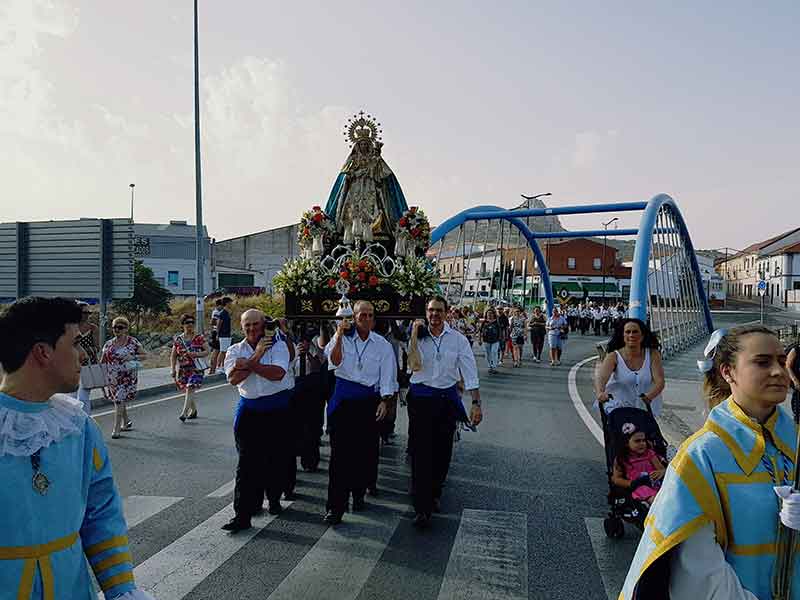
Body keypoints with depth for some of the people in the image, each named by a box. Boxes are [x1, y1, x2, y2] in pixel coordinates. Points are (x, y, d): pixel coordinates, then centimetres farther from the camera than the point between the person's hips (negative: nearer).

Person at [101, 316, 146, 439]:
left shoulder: (132, 341, -1)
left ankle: (116, 429, -5)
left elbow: (145, 355, 0)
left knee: (119, 401, -11)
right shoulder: (109, 344, 9)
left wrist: (133, 357, -17)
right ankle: (127, 422, 35)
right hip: (112, 378, 4)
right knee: (119, 401, 13)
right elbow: (102, 361, 12)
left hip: (127, 377, -4)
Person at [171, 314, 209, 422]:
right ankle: (193, 410, 31)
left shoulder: (199, 337, 0)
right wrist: (173, 369, 0)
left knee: (190, 389, -17)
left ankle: (184, 413, -18)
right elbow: (173, 356, 10)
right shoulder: (177, 339, 7)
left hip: (196, 369, -3)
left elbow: (207, 351, 0)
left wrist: (196, 354, -17)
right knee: (187, 391, 10)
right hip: (182, 369, 3)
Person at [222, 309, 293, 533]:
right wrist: (257, 355, -18)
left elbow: (278, 373, -20)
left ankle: (274, 499, 34)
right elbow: (233, 379, -13)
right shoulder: (235, 350, 4)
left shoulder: (278, 345, -3)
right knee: (246, 462, -3)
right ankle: (242, 515, 2)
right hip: (249, 410, 1)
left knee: (277, 459, 11)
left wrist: (248, 364, -17)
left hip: (277, 408, -1)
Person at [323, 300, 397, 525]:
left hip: (369, 400, 2)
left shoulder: (383, 345, 3)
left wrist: (384, 401, -6)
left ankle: (358, 494, 31)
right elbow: (335, 361, -14)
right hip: (343, 398, -1)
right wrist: (340, 336, -22)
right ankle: (335, 506, 1)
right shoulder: (342, 338, 2)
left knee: (365, 451, 8)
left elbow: (387, 377, 4)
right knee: (340, 452, -4)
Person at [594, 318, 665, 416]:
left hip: (646, 409, 1)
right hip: (618, 407, -1)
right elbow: (601, 378, -24)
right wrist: (600, 393, -46)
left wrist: (649, 396, -35)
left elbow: (659, 381, -14)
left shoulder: (652, 354, -4)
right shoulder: (614, 357, -8)